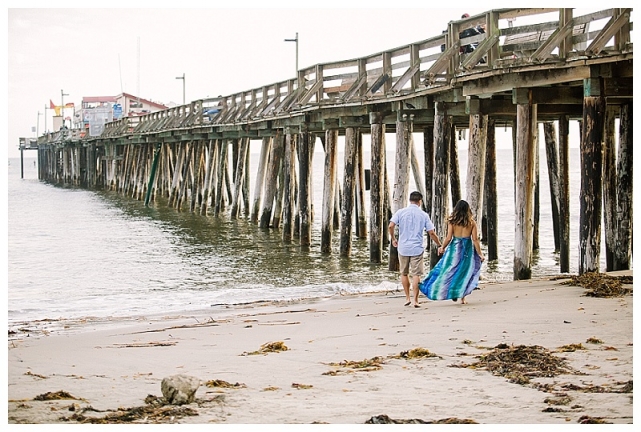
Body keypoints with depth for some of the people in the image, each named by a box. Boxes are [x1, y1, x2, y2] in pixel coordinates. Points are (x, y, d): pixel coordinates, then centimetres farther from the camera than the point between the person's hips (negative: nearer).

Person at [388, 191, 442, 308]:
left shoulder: (401, 212, 0)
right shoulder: (424, 215, 0)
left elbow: (391, 226, -10)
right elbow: (431, 233, -1)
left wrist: (393, 239, 7)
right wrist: (439, 245, 12)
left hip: (403, 247, 1)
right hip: (417, 248, -1)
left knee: (404, 273, 16)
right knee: (416, 274, 1)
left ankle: (407, 298, 18)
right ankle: (415, 300, -1)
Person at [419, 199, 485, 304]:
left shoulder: (452, 221, -4)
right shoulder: (471, 222, -2)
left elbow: (448, 238, -6)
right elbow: (475, 240, -3)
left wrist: (442, 247, 11)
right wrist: (480, 254, 2)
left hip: (455, 247, -1)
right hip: (467, 248, 1)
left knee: (450, 271, 10)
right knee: (465, 272, 8)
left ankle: (453, 293, 2)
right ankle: (462, 297, 5)